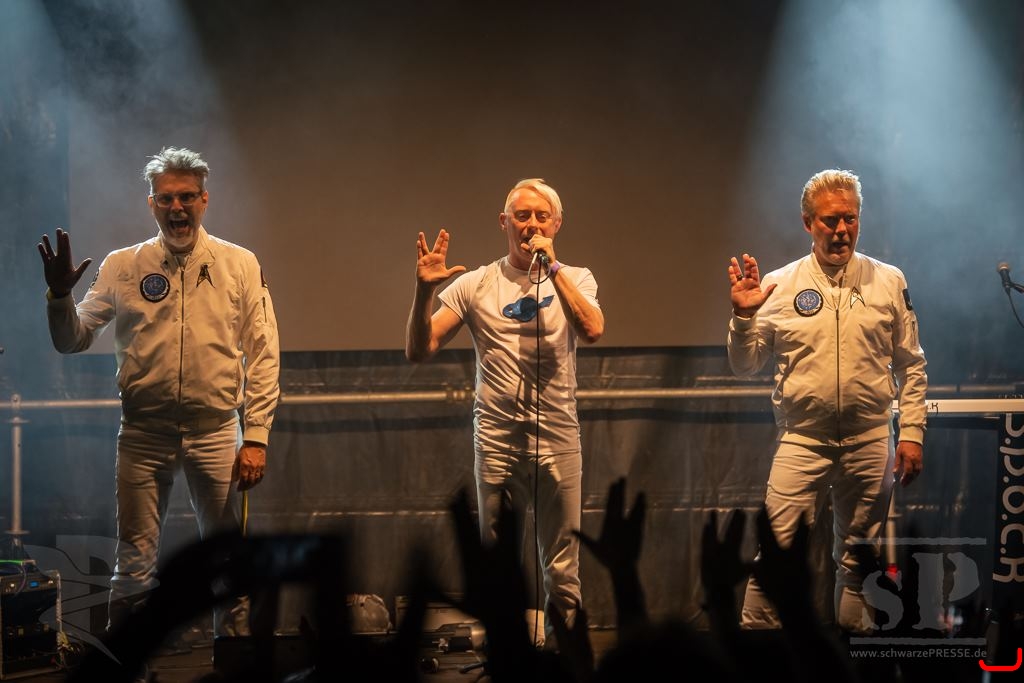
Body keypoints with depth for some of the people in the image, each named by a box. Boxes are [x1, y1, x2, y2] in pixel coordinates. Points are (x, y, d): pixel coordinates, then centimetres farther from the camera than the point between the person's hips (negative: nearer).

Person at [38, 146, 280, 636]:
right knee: (134, 564, 3)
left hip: (215, 431, 0)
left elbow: (262, 356, 0)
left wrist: (256, 437, -6)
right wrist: (59, 296, -15)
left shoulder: (240, 264, 3)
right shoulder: (123, 266, 4)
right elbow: (73, 341, 5)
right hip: (143, 434, 0)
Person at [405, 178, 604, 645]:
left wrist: (552, 267, -16)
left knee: (563, 568, 3)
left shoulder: (575, 280, 6)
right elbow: (418, 350, 1)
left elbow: (592, 330, -16)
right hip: (496, 438, 1)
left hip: (557, 437, 0)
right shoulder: (476, 285, 6)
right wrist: (424, 291, -14)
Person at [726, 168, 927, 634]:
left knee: (857, 559, 10)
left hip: (869, 440, 1)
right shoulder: (780, 286, 1)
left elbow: (911, 366, 7)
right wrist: (743, 316, -13)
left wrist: (912, 434, 1)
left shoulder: (889, 281, 4)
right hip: (802, 439, -1)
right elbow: (745, 366, 3)